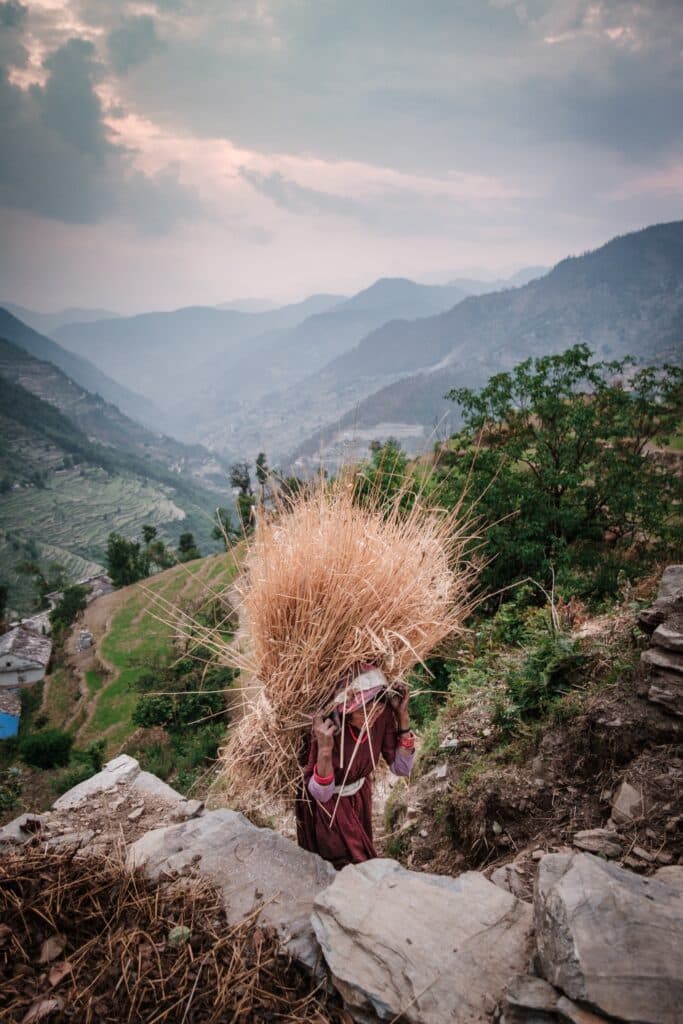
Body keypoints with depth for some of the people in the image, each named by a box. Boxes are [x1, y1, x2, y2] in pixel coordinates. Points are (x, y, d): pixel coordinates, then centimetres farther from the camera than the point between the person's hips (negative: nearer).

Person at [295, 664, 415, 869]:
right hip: (326, 806, -5)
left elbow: (402, 768, -13)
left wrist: (403, 717, -25)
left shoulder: (383, 713, -24)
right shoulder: (325, 726, -37)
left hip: (359, 797, 5)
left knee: (362, 855, 28)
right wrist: (325, 750, -50)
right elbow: (321, 794, -32)